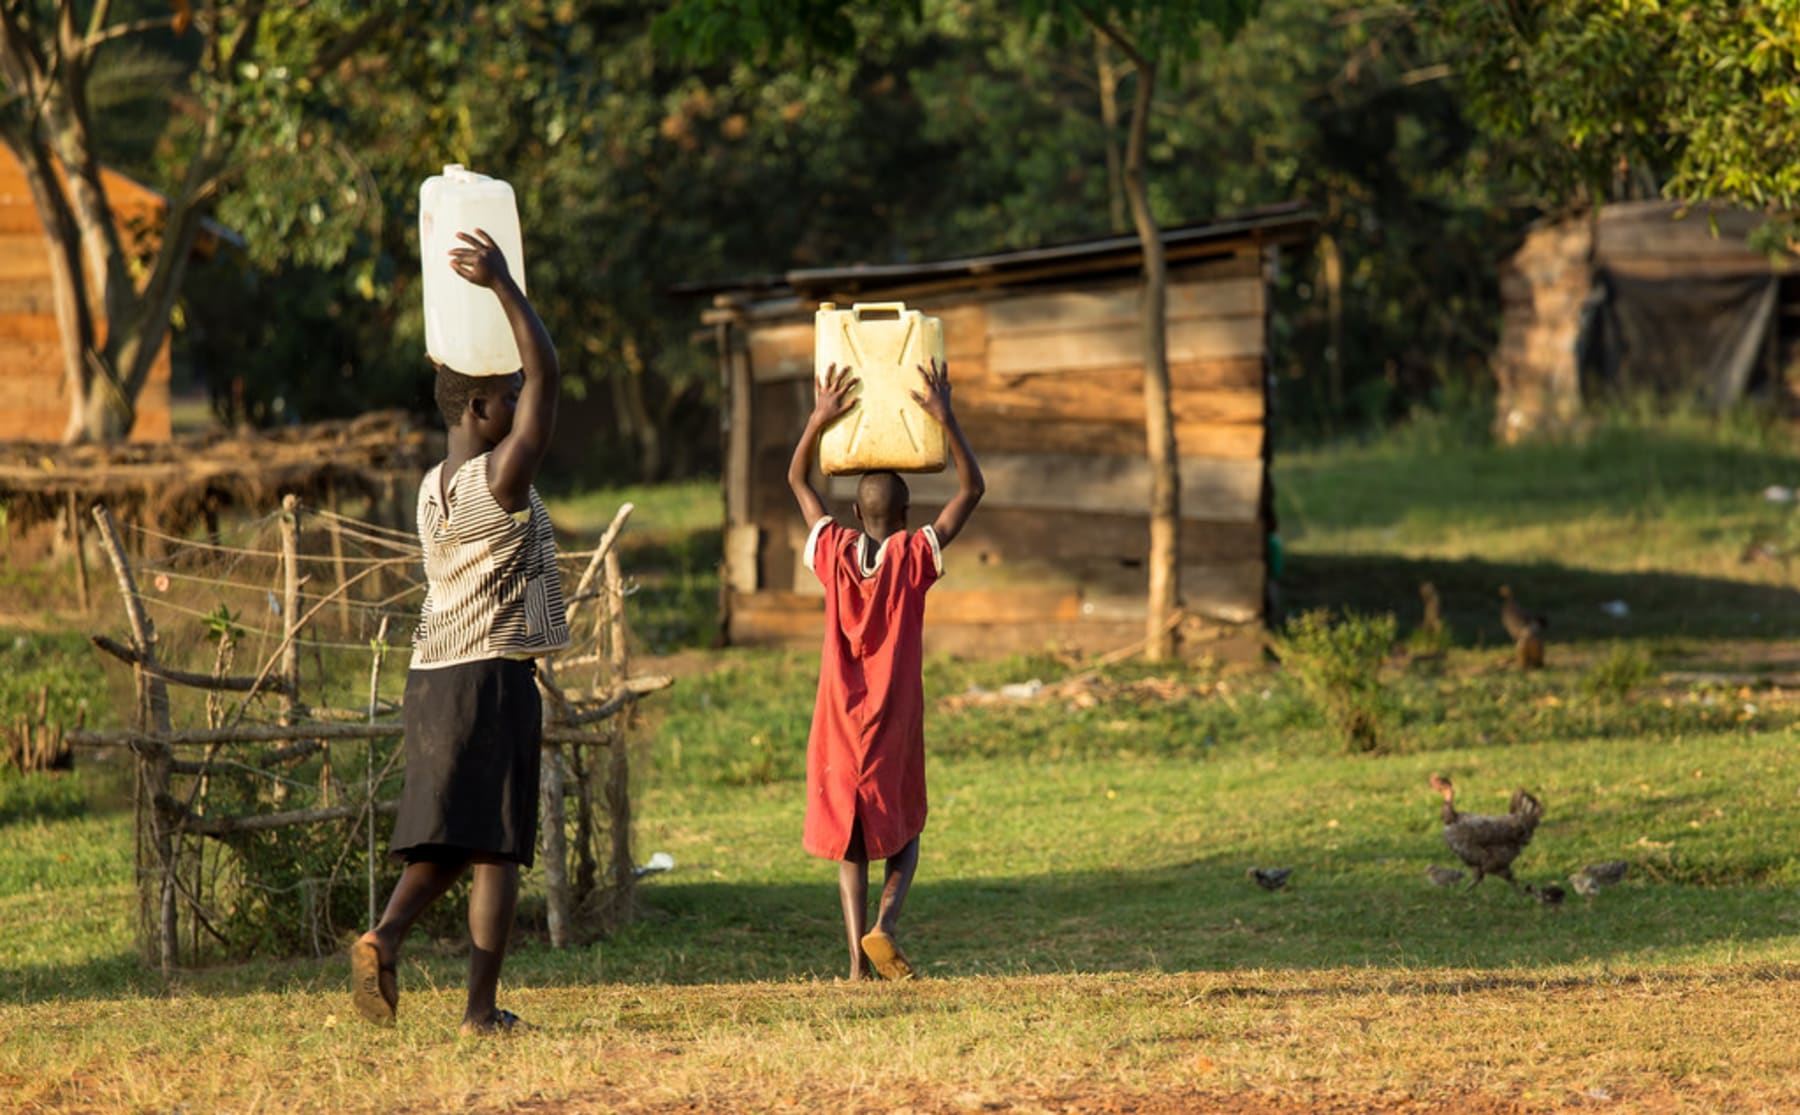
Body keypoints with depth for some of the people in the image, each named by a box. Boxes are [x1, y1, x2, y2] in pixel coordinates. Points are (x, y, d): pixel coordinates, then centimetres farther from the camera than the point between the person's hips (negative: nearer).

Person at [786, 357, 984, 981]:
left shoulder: (834, 553, -2)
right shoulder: (914, 557, -9)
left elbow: (797, 480, 11)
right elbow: (972, 488, -3)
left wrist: (819, 420, 2)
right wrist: (945, 419, -7)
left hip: (840, 718, 2)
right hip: (895, 720, -2)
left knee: (850, 837, 7)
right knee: (904, 831, 13)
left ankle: (858, 958, -5)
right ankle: (885, 923, -14)